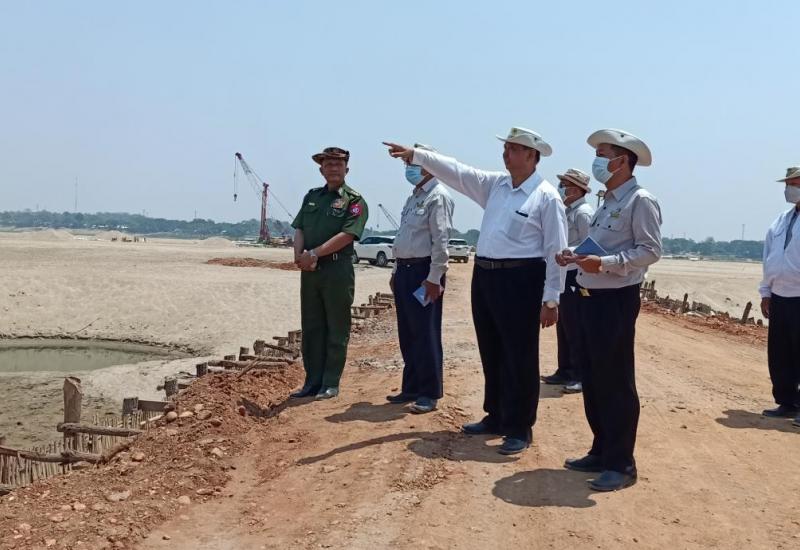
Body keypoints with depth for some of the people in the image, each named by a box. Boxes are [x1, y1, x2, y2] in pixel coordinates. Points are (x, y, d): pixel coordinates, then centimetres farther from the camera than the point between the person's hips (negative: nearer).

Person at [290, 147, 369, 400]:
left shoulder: (354, 200, -3)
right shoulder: (312, 196, 15)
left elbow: (347, 235, -15)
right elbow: (299, 229, 9)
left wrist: (314, 253, -18)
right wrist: (300, 255, -10)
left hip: (338, 270, -6)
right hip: (309, 270, 6)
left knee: (336, 329, 2)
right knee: (311, 327, 9)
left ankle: (330, 384, 9)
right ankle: (313, 381, 18)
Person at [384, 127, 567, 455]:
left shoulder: (546, 196, -8)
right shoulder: (495, 184, 12)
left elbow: (555, 250, -10)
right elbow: (455, 172, 12)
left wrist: (551, 299, -14)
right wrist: (416, 155, 2)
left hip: (521, 280, -7)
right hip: (484, 276, 7)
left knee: (519, 357, 0)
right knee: (491, 353, 15)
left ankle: (520, 428, 11)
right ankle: (496, 417, 30)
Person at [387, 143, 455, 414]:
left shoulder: (438, 197, -11)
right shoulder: (414, 197, 18)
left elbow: (441, 240, -18)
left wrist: (434, 278, -21)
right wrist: (396, 271, 18)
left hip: (424, 273, -9)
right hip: (404, 271, 9)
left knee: (426, 335, -4)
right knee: (407, 335, 14)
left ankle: (429, 393, 3)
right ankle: (411, 388, 24)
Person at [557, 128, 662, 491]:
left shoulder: (640, 201, -10)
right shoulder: (607, 203, 18)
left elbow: (650, 251, -18)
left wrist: (604, 263, -26)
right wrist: (576, 255, 5)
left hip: (616, 300, -9)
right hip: (590, 298, 9)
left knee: (616, 383, -4)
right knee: (593, 380, 14)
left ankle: (621, 464, 6)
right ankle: (601, 452, 26)